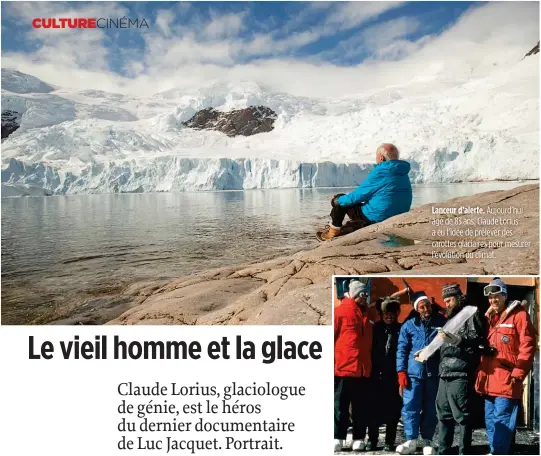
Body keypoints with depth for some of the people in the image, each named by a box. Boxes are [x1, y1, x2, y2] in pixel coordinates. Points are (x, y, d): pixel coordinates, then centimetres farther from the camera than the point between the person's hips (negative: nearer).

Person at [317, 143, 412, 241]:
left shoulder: (379, 174, -19)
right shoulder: (403, 174, 6)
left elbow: (358, 195, -11)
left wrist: (338, 200, 5)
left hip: (376, 219, -8)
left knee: (340, 201, 7)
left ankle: (333, 233, 21)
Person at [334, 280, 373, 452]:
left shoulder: (366, 315, 17)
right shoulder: (340, 311, -3)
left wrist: (369, 365, 16)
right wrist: (332, 364, -11)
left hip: (363, 370, 6)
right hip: (343, 368, -6)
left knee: (360, 407, 9)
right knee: (340, 406, 2)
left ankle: (359, 439, 16)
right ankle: (337, 438, 8)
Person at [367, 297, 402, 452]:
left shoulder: (401, 330, 3)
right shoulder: (375, 328, 7)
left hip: (393, 377, -1)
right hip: (376, 375, 1)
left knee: (392, 410, 4)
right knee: (374, 408, 4)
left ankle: (389, 442, 15)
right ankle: (372, 440, 14)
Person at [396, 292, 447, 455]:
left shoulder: (441, 322, 6)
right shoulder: (409, 325, 5)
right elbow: (402, 350, 5)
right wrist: (401, 372, -4)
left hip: (434, 372, 0)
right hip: (414, 372, 0)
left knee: (430, 408, 8)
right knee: (410, 406, -4)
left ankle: (427, 441, 19)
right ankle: (411, 441, 5)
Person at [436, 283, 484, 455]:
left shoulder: (470, 314, 1)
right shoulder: (450, 319, 24)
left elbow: (476, 339, -14)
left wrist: (454, 339, -26)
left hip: (460, 375, -8)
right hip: (445, 375, 8)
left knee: (461, 416, -5)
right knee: (444, 415, 12)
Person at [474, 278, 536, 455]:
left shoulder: (519, 315, -5)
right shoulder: (489, 317, 16)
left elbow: (527, 347, -11)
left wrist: (518, 373, -15)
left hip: (506, 380, -7)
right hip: (489, 380, 8)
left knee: (501, 422, -7)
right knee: (491, 421, 14)